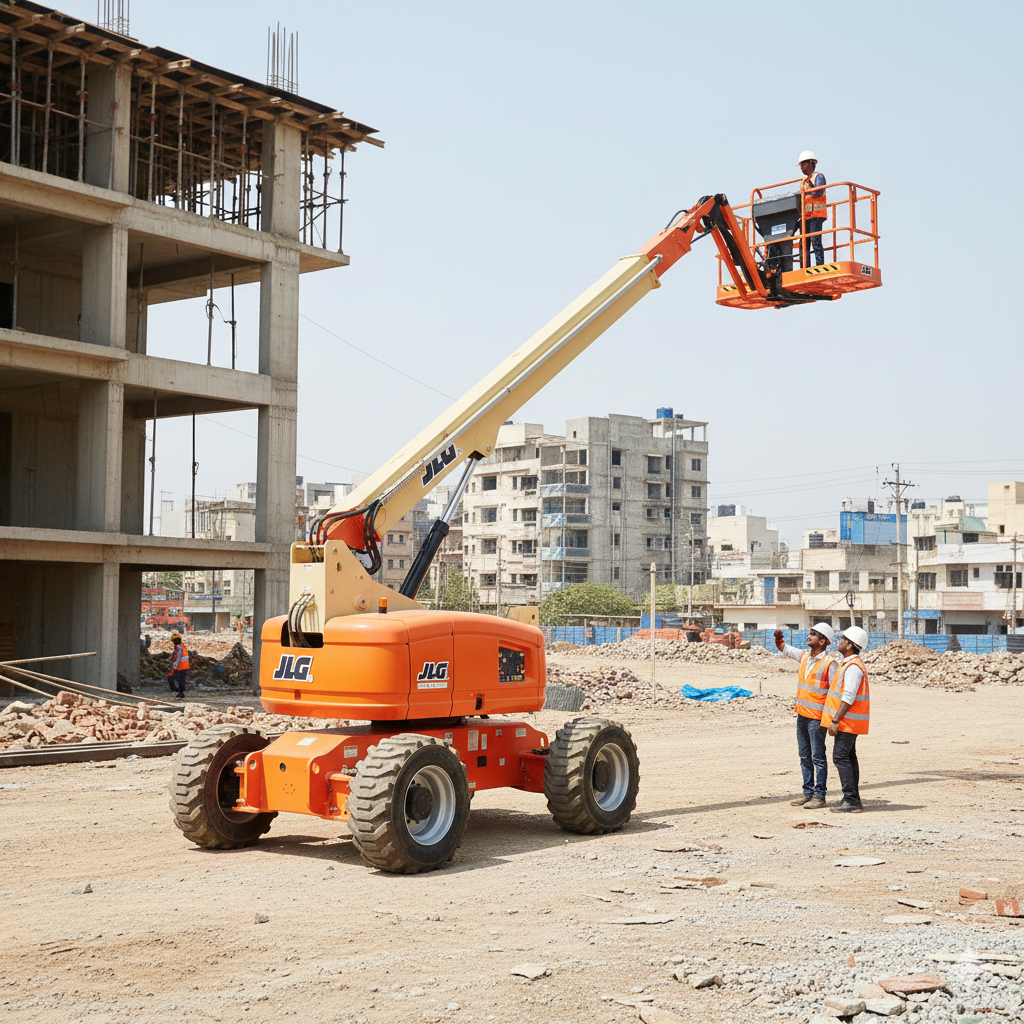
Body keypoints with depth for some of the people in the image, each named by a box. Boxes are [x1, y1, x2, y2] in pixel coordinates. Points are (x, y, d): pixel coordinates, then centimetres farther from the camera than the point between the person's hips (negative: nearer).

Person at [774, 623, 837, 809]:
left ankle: (819, 796, 4)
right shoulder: (804, 656, 10)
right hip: (802, 714, 8)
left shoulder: (829, 663, -12)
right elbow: (785, 649, 27)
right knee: (805, 757, 12)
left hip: (817, 717, -7)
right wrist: (778, 638, 5)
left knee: (818, 757, -1)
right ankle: (808, 792, 20)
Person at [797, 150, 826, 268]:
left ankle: (819, 266, -19)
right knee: (804, 243, 0)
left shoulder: (818, 177, 4)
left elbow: (819, 192, -14)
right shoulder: (804, 181, 26)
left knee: (815, 241, -16)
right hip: (806, 216, 7)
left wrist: (805, 192, -17)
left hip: (816, 214, -7)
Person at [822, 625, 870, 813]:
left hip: (847, 720, -11)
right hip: (849, 722, 11)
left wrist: (835, 721, -23)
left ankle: (851, 801, -11)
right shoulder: (847, 664, 15)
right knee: (848, 757, 12)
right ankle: (853, 800, 16)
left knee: (840, 757, -10)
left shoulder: (853, 667, -19)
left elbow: (848, 698, -23)